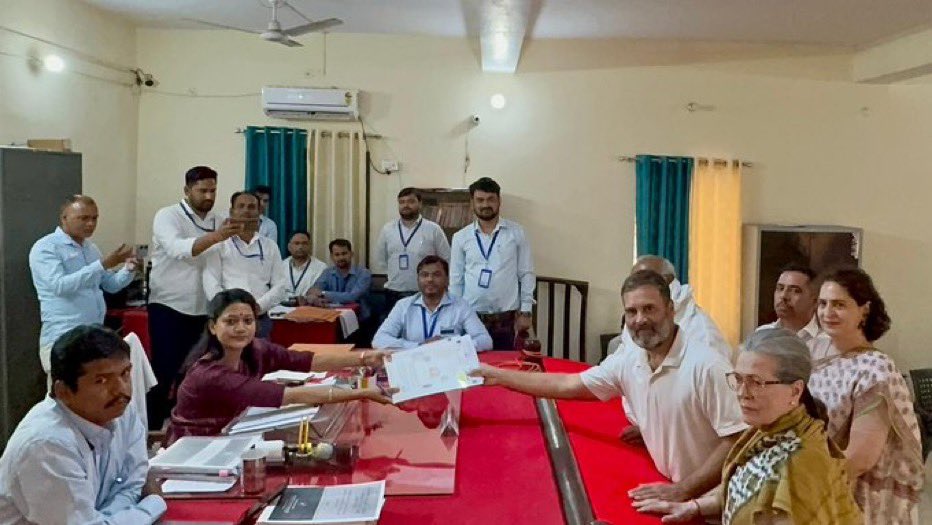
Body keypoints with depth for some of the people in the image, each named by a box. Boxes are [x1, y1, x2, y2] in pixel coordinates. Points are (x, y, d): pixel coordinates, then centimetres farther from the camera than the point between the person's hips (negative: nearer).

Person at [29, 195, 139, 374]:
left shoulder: (91, 247, 15)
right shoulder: (45, 248, -8)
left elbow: (110, 285, 19)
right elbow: (60, 285, -24)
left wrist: (128, 269, -3)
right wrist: (104, 264, -27)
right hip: (63, 339, -7)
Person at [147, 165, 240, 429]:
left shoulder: (218, 221, 9)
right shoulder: (167, 216, -9)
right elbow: (177, 249, -29)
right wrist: (215, 237, -43)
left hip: (204, 311, 5)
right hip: (169, 308, -5)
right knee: (165, 374, -2)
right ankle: (152, 429, 9)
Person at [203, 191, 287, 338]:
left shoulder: (270, 246, 11)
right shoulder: (219, 245, 4)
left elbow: (280, 286, 6)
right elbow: (211, 285, -4)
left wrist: (258, 307, -9)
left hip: (261, 319, 2)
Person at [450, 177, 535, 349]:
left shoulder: (516, 233, 1)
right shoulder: (461, 237, 4)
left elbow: (526, 274, 2)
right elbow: (456, 279, 7)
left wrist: (525, 312, -2)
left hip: (506, 317, -1)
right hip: (471, 316, 1)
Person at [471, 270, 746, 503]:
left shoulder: (706, 367, -20)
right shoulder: (627, 362, -1)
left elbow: (738, 441, -19)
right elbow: (566, 385, 7)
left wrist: (683, 491, -20)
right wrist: (497, 375, 7)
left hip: (709, 499, -5)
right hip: (667, 489, 5)